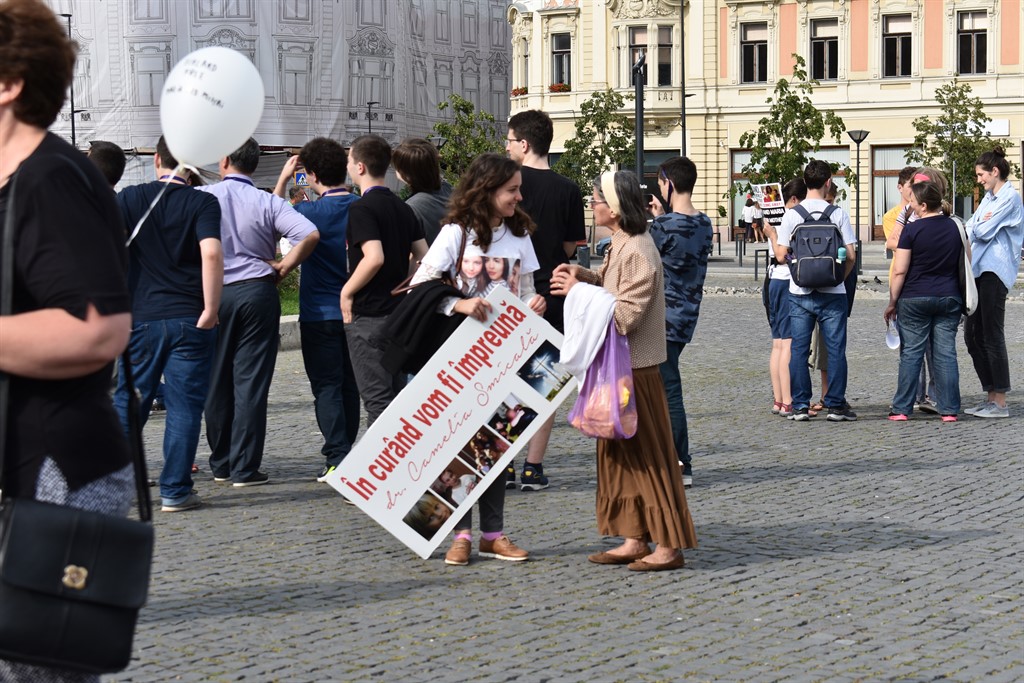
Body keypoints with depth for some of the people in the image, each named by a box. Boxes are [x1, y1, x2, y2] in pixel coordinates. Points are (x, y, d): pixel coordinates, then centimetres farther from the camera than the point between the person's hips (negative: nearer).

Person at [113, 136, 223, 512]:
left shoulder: (130, 198, 4)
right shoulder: (203, 203, -4)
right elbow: (211, 254, -18)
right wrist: (211, 310, -13)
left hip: (141, 316, 3)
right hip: (190, 319, -3)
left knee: (128, 401, 13)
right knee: (184, 406, 2)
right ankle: (175, 491, 2)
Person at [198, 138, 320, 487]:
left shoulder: (201, 197, -2)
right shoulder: (268, 202, -3)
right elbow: (310, 235, -13)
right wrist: (283, 268, -1)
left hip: (214, 294, 1)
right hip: (257, 292, -1)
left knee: (217, 380, 11)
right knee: (251, 381, 1)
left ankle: (221, 464, 18)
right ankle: (245, 468, -1)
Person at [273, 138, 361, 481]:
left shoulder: (311, 212, -15)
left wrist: (283, 179, 7)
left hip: (320, 314, -5)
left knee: (327, 387, -1)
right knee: (349, 386, 13)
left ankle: (337, 458, -6)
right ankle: (347, 454, 19)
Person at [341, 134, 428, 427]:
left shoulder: (362, 208, -14)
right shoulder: (403, 207, 10)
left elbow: (374, 257, -25)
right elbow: (424, 256, 10)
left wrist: (347, 291, -14)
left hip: (367, 314, -8)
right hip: (400, 310, 8)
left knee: (376, 396, -3)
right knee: (397, 391, 15)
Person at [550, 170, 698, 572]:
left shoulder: (638, 252, -20)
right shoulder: (621, 245, 10)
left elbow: (625, 316, -24)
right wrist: (583, 275, 6)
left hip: (636, 368, -10)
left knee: (647, 456, -4)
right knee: (621, 454, 12)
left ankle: (669, 545, 2)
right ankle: (635, 539, 17)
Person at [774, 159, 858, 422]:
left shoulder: (792, 214, -2)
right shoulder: (838, 213, -4)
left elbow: (781, 255, -3)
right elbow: (851, 255, -5)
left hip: (800, 292, 1)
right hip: (832, 293, -1)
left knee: (799, 349, 6)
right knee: (835, 349, 5)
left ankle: (800, 406, 6)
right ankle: (835, 405, 6)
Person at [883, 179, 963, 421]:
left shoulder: (912, 230, -10)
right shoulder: (955, 227, 5)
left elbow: (900, 271, -10)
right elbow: (964, 265, 14)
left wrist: (892, 302, -1)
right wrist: (959, 298, 25)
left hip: (915, 299, -4)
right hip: (949, 298, 4)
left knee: (911, 353, 2)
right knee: (946, 353, 5)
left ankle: (901, 408, 4)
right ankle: (949, 410, 3)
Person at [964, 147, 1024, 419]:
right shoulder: (988, 198, 20)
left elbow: (984, 232, -11)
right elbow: (971, 228, 16)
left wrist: (972, 226, 6)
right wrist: (977, 225, -4)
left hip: (994, 271, -9)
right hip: (978, 269, 9)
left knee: (991, 336, -7)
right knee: (972, 335, 8)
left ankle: (1000, 403, -3)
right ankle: (990, 396, 14)